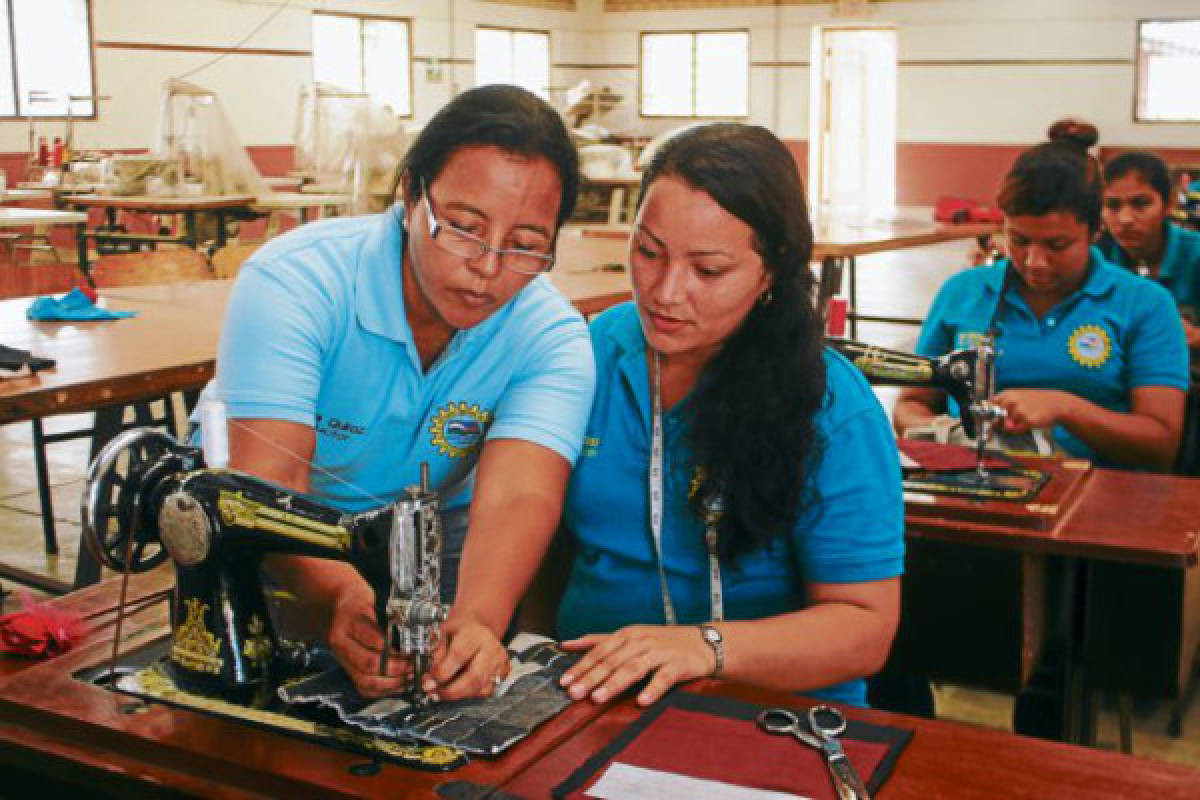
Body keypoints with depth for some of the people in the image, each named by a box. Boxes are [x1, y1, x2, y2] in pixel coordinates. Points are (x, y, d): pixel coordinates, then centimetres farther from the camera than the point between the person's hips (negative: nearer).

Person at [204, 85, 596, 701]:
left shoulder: (552, 336, -17)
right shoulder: (293, 282, -24)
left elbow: (518, 496, -32)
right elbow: (270, 482, -33)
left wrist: (476, 618, -53)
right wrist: (339, 598, -53)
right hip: (279, 554, -1)